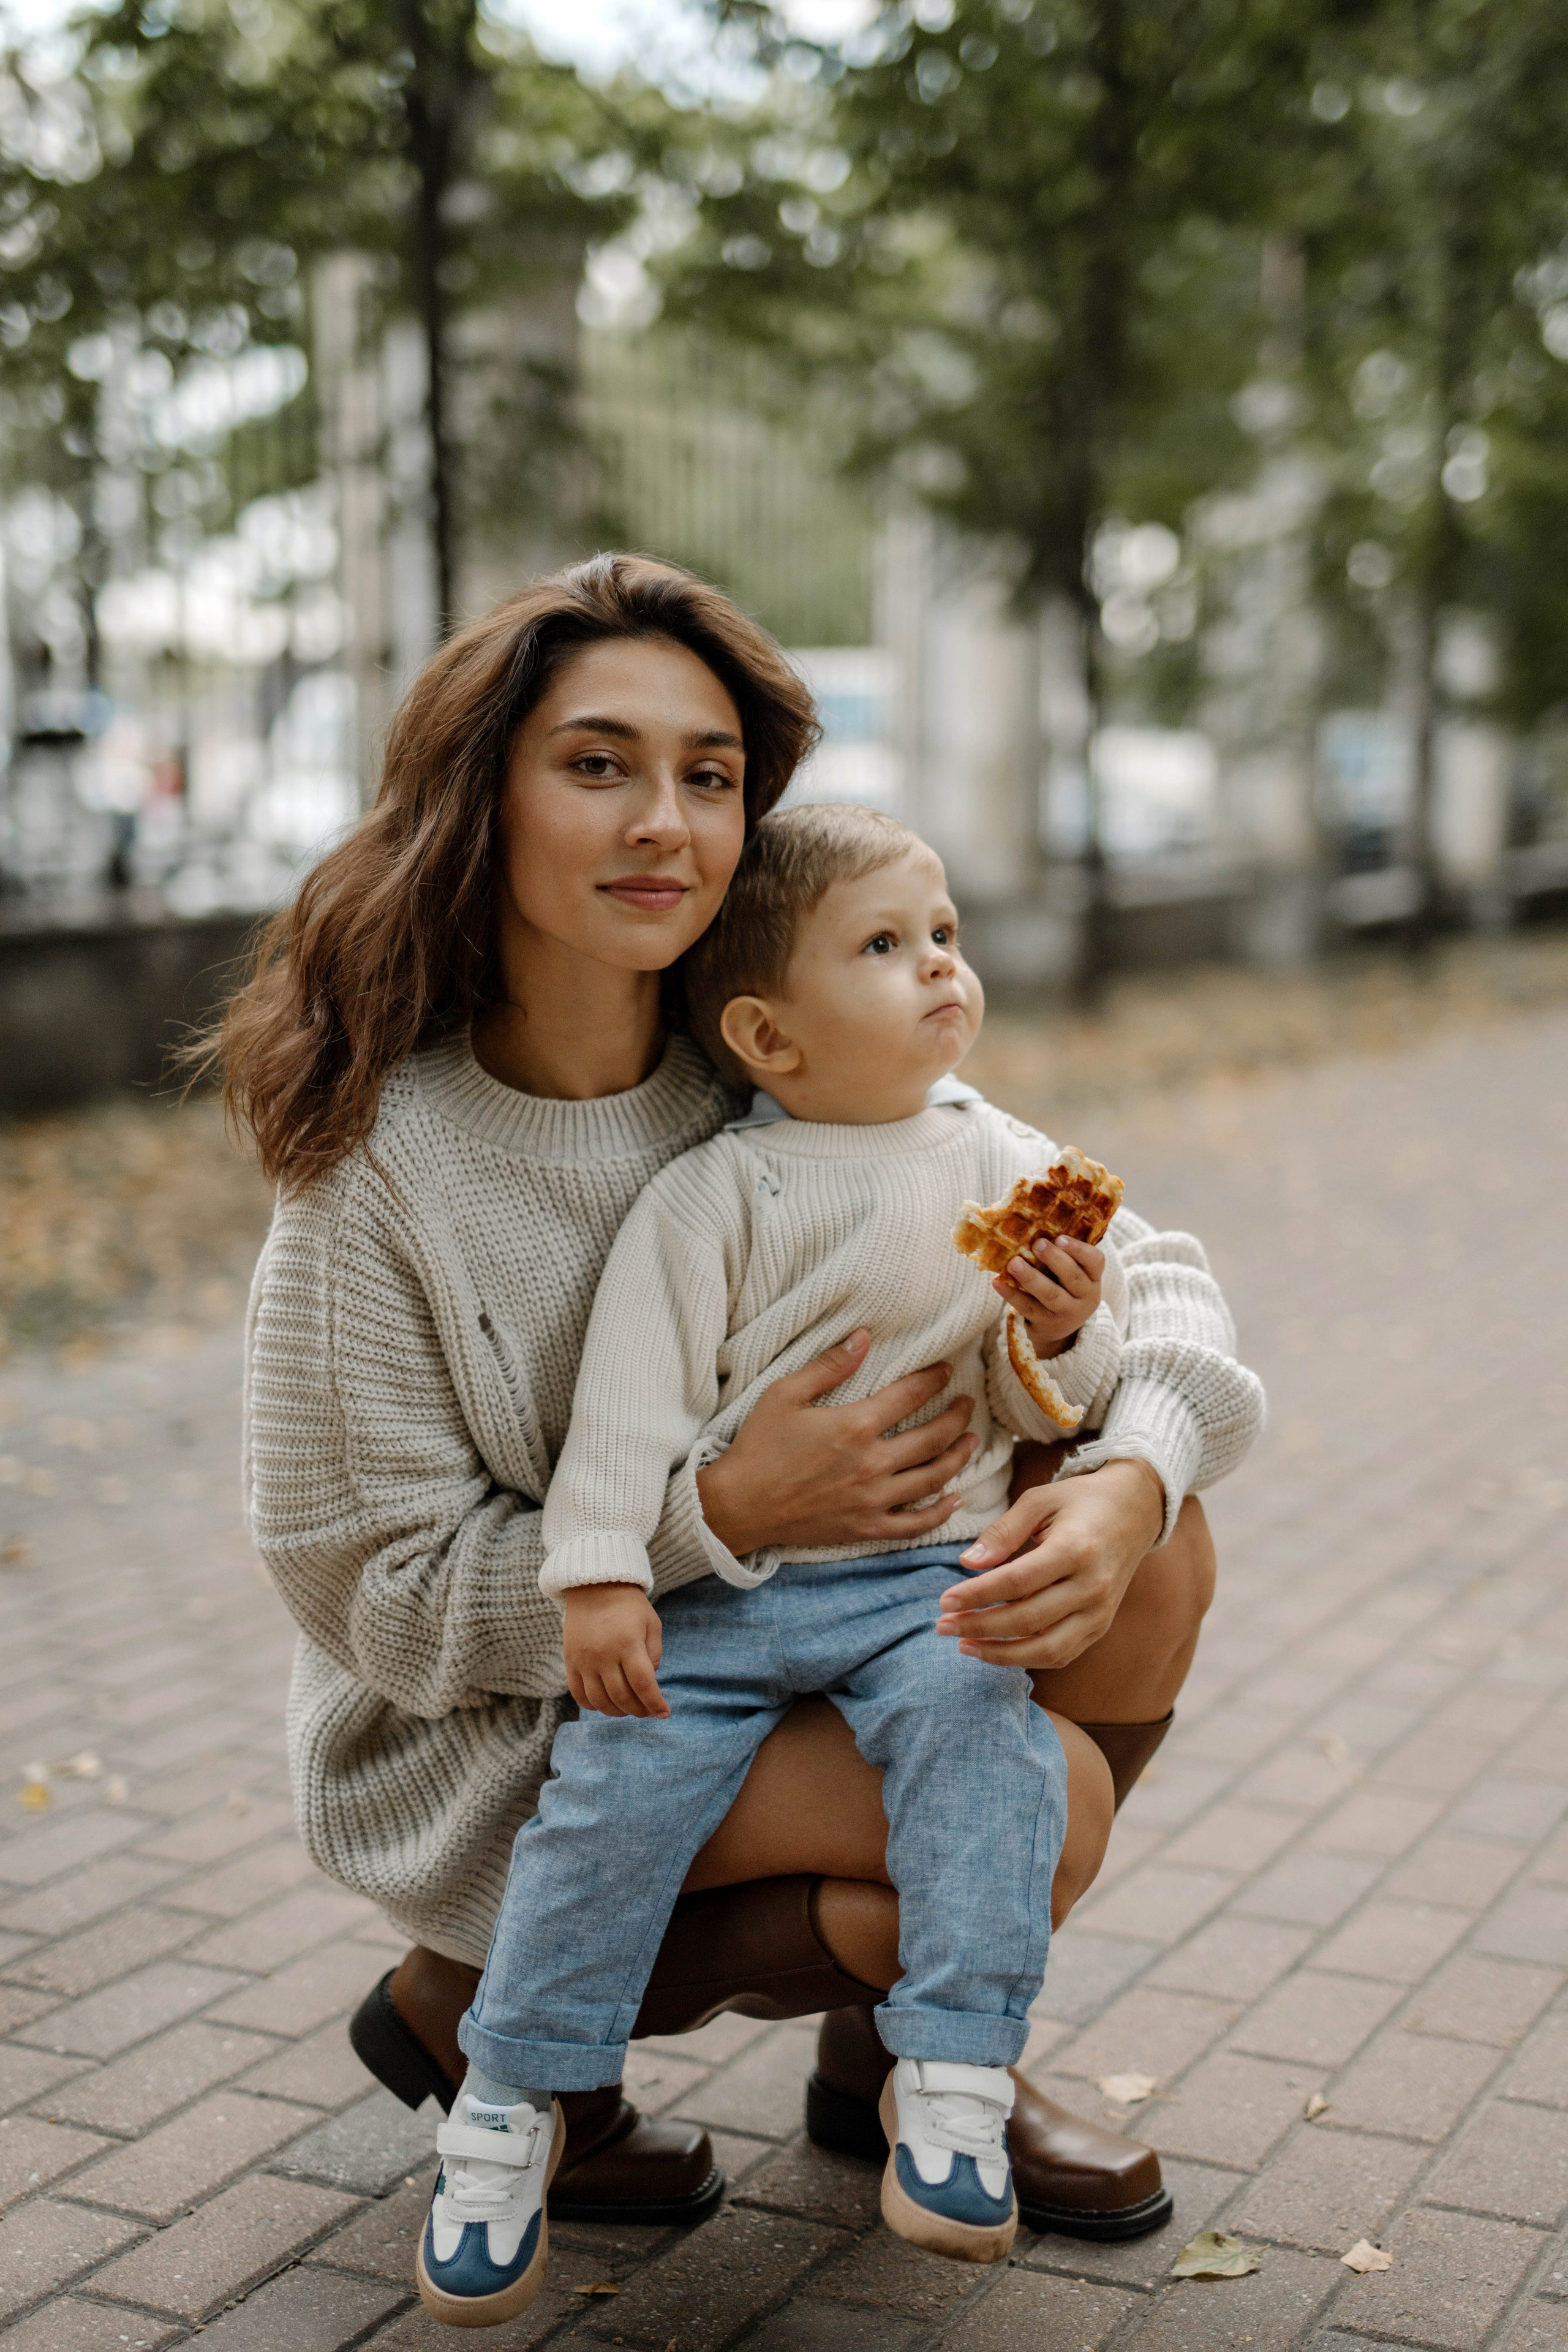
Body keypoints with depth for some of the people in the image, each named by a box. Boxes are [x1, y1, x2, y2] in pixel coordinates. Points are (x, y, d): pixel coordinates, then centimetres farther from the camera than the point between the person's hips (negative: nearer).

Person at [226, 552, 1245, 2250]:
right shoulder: (377, 1167, -23)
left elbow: (1150, 1280, -8)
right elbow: (381, 1598, -19)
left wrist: (1126, 1486, -30)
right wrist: (726, 1515, -29)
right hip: (495, 1745, -5)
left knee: (1159, 1561, -11)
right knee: (1045, 1795, -22)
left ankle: (899, 2045, 9)